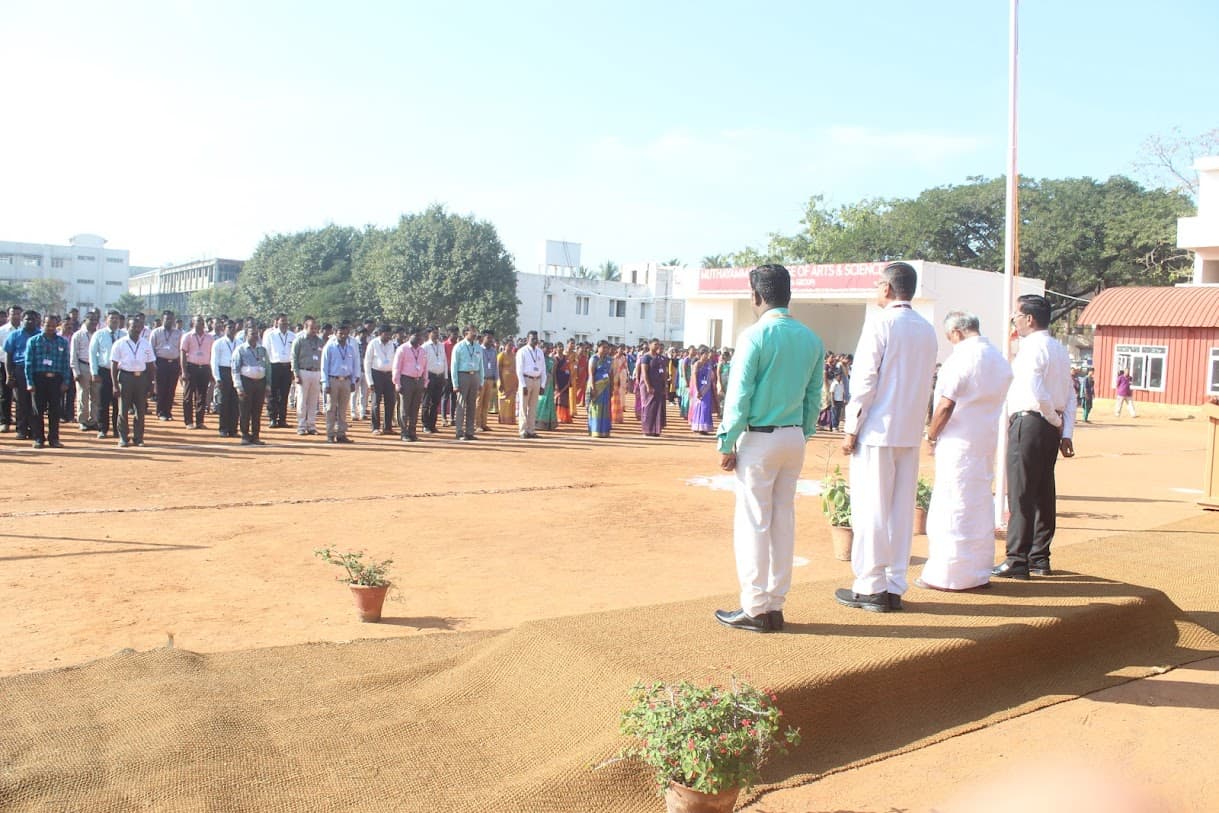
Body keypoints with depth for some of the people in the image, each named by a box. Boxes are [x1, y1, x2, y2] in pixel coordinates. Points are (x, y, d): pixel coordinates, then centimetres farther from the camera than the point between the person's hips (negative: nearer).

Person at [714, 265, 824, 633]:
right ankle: (775, 605, 17)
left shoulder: (755, 335, -11)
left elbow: (739, 395, -12)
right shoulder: (812, 340, 7)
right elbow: (814, 395, 10)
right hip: (794, 439, 6)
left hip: (759, 438, -6)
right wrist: (803, 434, 17)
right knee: (784, 520, 11)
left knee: (753, 523, 1)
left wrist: (726, 443, -6)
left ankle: (755, 609, 5)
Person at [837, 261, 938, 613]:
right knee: (901, 509, 10)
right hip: (911, 432, 6)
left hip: (877, 430, -6)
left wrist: (851, 428, -8)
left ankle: (870, 588, 3)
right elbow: (926, 385, 13)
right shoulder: (927, 330, 10)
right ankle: (895, 587, 14)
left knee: (870, 509, -1)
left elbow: (864, 380, -12)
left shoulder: (880, 323, -9)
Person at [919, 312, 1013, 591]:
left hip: (959, 442, -8)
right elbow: (997, 399, 13)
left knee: (952, 507, -1)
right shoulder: (1000, 359, 10)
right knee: (980, 505, 14)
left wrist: (931, 435, -5)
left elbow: (946, 403, -18)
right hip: (988, 440, 8)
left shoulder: (961, 357, -15)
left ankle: (951, 574, 3)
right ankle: (979, 572, 21)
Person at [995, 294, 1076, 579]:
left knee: (1021, 494, -6)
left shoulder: (1031, 347, -12)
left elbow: (1036, 390, -23)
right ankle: (1039, 558, 20)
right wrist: (1066, 433, 11)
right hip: (1051, 428, 9)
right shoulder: (1060, 349, 16)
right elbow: (1071, 396, 14)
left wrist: (1056, 420, -8)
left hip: (1028, 422, -9)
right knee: (1043, 493, 13)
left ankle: (1017, 561, -4)